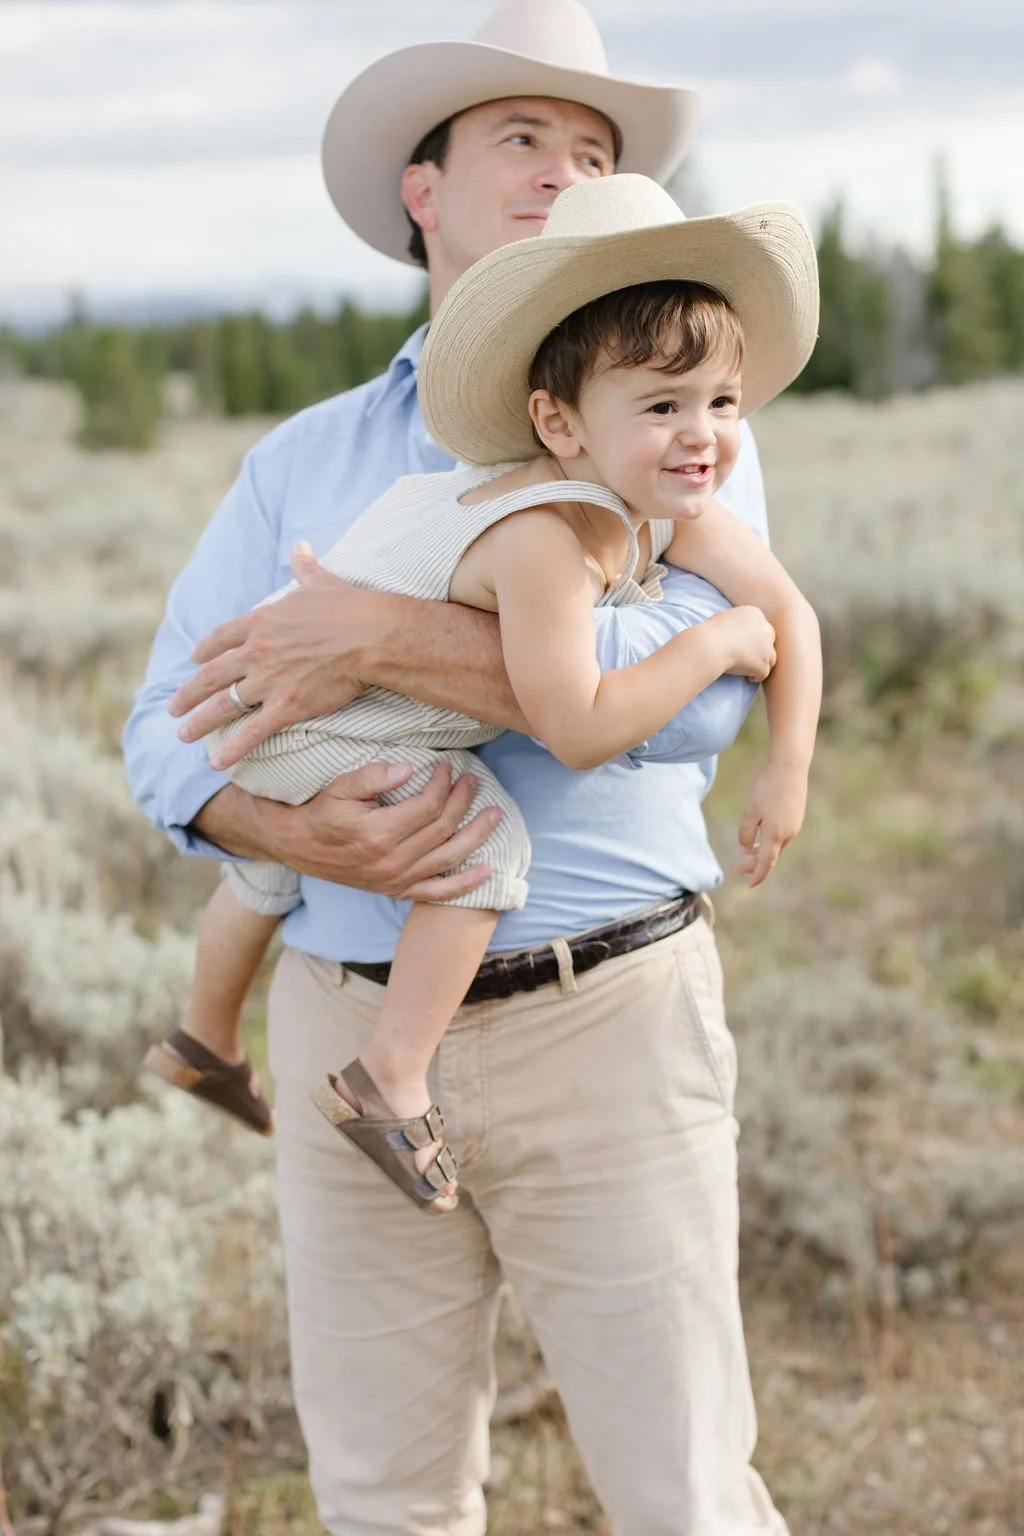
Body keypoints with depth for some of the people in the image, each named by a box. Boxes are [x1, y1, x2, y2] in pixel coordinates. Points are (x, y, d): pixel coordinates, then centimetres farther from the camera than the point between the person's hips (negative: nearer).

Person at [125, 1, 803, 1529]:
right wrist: (295, 833, -18)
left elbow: (692, 690, -19)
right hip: (353, 1028, 3)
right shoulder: (302, 460, 10)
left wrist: (384, 639, -24)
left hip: (606, 1021, -2)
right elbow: (172, 729, 3)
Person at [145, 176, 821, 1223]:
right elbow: (578, 731, -42)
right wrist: (715, 642, -34)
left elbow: (791, 615, -6)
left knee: (272, 869, 31)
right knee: (490, 836, -25)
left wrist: (788, 769, -11)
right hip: (300, 713, -9)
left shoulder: (674, 510, -15)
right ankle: (391, 1076, -13)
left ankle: (203, 1040, 58)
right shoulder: (544, 538, -41)